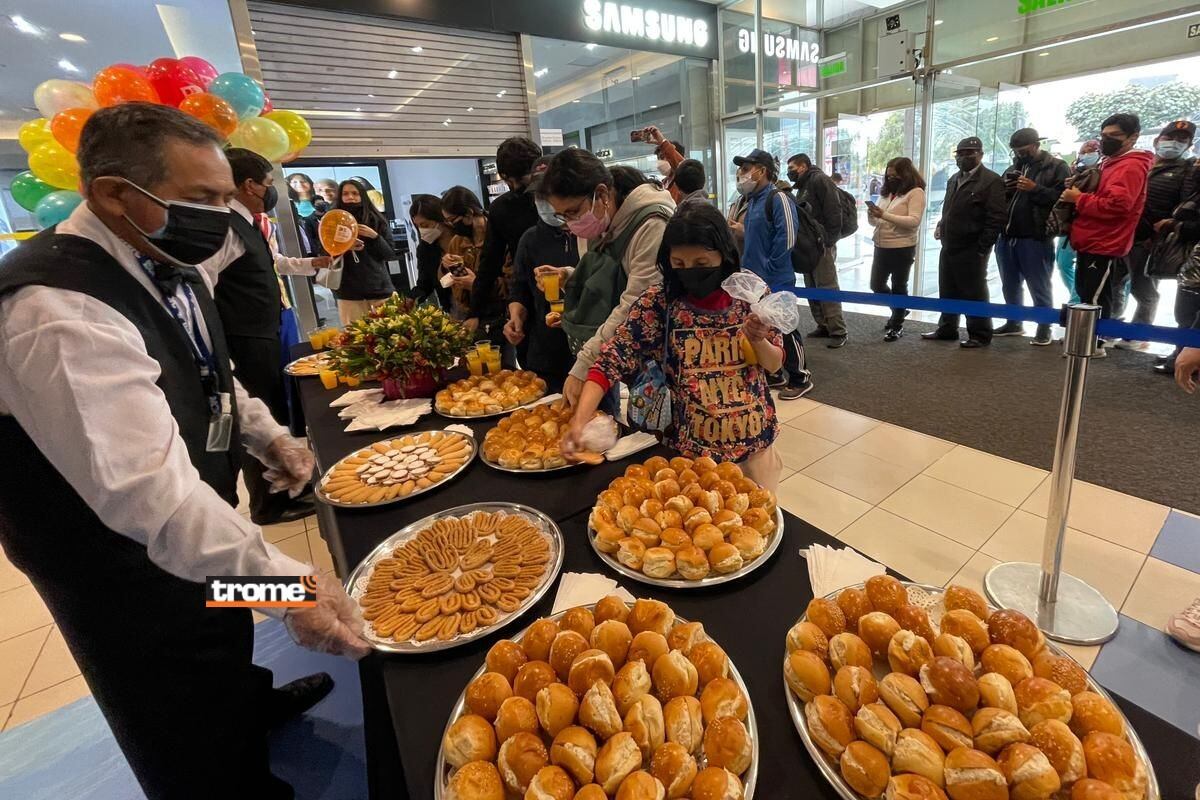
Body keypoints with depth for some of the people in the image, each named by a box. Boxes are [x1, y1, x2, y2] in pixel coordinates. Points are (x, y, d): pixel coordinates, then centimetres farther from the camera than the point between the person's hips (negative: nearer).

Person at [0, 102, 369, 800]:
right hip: (127, 564, -9)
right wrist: (289, 583, -47)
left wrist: (265, 433, -1)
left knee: (227, 637, 36)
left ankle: (249, 704, 64)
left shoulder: (169, 266, -2)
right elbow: (148, 487, -43)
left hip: (199, 527, 9)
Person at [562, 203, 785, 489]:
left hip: (754, 443, 2)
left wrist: (758, 340, -21)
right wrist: (579, 421, -33)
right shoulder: (658, 302, -14)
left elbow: (775, 364, 1)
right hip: (689, 448, -2)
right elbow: (611, 360, -19)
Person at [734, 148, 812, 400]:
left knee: (785, 331, 0)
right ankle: (772, 373, 28)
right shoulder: (752, 200, 13)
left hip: (776, 281, -9)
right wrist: (748, 265, 13)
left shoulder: (778, 198, -14)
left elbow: (787, 238, -20)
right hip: (755, 280, 9)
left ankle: (800, 379, 13)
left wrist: (769, 269, -16)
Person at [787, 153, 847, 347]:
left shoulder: (819, 180, -8)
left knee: (827, 288, -10)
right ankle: (823, 326, 18)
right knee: (812, 288, 10)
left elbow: (833, 210, -17)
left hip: (822, 244, -9)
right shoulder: (802, 186, 20)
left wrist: (829, 240, -21)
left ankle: (838, 331, -7)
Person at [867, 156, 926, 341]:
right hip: (881, 247, 7)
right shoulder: (886, 192, 13)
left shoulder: (916, 192, -7)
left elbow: (914, 221, -19)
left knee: (898, 287, 4)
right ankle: (899, 311, 37)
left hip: (902, 248, -7)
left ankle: (897, 326, 18)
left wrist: (885, 215, -25)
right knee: (877, 285, 12)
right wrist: (871, 215, -9)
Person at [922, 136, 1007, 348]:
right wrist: (941, 226, 8)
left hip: (971, 250, -8)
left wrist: (981, 248, -17)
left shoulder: (991, 181, -9)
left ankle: (980, 335, 11)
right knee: (948, 292, 15)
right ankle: (946, 329, 28)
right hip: (949, 247, 8)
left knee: (974, 294, 1)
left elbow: (996, 219, -13)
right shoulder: (954, 179, 16)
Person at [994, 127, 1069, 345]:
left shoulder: (1057, 167, -1)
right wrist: (1003, 190, 5)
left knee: (1039, 287, 1)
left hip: (1035, 238, -6)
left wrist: (1035, 189, -19)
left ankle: (1044, 328, 10)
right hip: (1007, 236, 7)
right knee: (1010, 285, 15)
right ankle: (1013, 323, 27)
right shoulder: (1013, 168, 19)